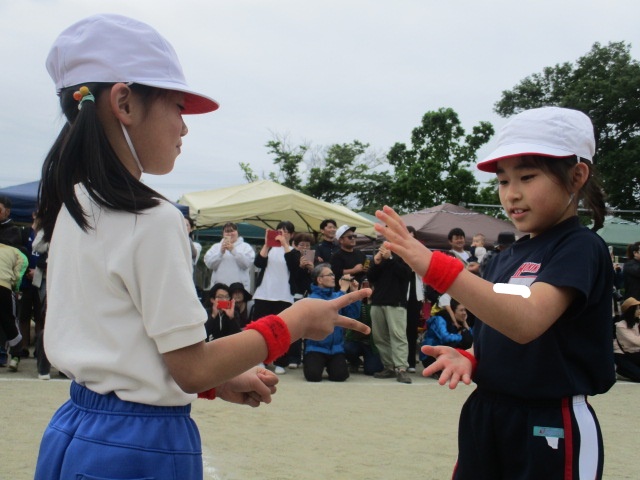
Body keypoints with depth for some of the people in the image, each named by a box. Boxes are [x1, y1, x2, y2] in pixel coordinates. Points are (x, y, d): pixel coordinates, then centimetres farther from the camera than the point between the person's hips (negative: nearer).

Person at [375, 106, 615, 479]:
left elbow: (527, 322, -30)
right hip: (486, 418, 7)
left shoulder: (581, 248, -13)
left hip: (551, 429, -7)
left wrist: (436, 267, -39)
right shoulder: (507, 258, 11)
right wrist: (468, 360, -7)